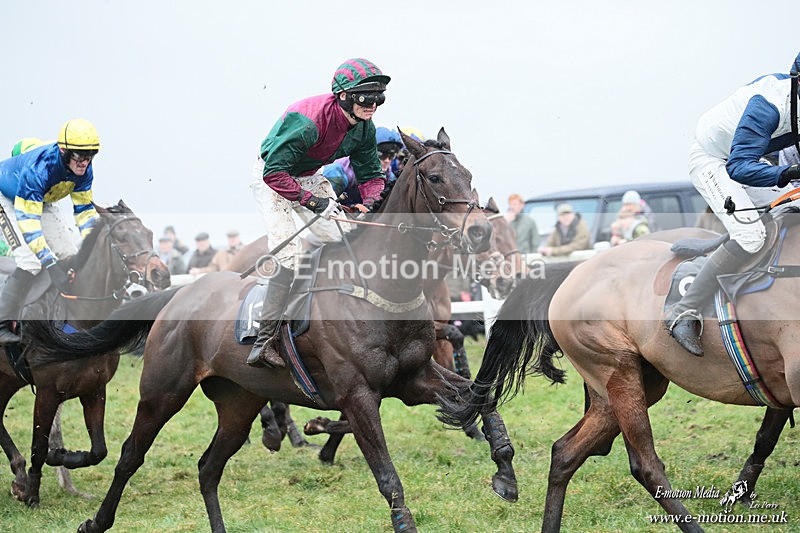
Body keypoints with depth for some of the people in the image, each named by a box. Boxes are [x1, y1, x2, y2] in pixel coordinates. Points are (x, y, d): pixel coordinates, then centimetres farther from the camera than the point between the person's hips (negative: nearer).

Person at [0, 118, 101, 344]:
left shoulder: (83, 171, -20)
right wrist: (50, 262, -45)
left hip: (43, 200, 7)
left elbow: (85, 209, -7)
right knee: (30, 262, -23)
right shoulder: (38, 168, -41)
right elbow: (27, 220, -41)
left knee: (70, 256, -2)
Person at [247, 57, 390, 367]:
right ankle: (264, 342, -21)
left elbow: (371, 174, 1)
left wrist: (370, 204, -20)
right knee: (290, 253, -21)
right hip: (272, 178, -7)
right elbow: (274, 171, -33)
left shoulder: (364, 128, -11)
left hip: (310, 178, 8)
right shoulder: (308, 120, -34)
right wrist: (312, 201, -34)